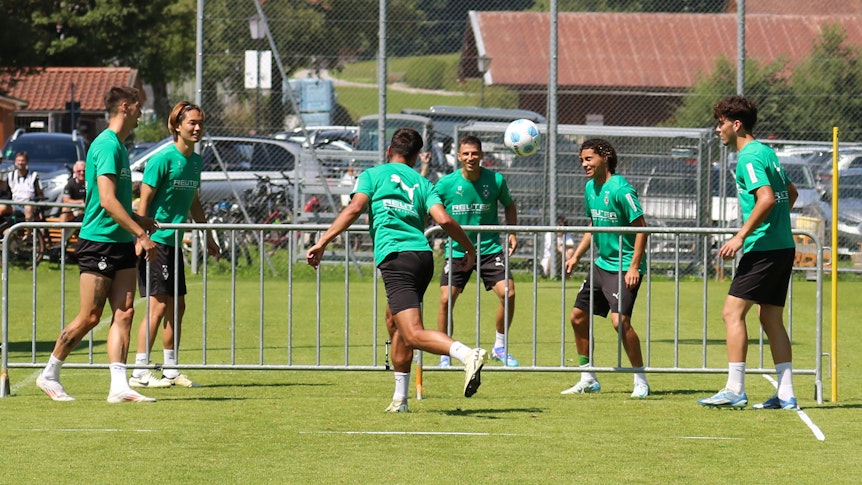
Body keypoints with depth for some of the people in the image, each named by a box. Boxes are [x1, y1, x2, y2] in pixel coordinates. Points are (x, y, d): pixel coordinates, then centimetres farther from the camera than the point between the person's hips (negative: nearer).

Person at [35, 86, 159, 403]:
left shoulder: (118, 145, 16)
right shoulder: (106, 145, -14)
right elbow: (107, 200, -22)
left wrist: (140, 221, 24)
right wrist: (141, 234, -23)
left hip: (121, 243, 9)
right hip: (98, 242, -9)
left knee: (124, 313, -1)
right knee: (90, 317, -3)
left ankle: (119, 386, -5)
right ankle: (49, 375, 12)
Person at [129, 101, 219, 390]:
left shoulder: (196, 161, 11)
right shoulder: (164, 159, -13)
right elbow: (144, 201, -14)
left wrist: (208, 237, 26)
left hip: (174, 242, 9)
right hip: (154, 242, -9)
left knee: (177, 306, 10)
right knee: (158, 304, -12)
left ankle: (170, 371, 19)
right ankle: (139, 372, -8)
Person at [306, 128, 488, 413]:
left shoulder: (372, 175, 12)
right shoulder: (422, 183, 19)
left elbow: (355, 208, -5)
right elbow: (444, 220, 4)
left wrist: (323, 242, -8)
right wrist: (469, 249, 18)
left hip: (395, 257, -6)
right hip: (423, 254, 6)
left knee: (413, 335, -15)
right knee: (394, 324, 24)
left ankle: (468, 355, -40)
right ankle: (400, 399, 24)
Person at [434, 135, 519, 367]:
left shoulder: (496, 180, -4)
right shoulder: (446, 184, -7)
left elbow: (509, 205, 14)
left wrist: (512, 233, 2)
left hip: (490, 249, 0)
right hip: (457, 251, 0)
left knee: (508, 293, -14)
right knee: (446, 300, -11)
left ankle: (500, 347, 6)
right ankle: (445, 354, 6)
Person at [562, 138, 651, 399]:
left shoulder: (620, 189, -17)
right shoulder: (591, 188, 9)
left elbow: (641, 228, -18)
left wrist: (634, 267, -21)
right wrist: (576, 256, 16)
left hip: (624, 267, -9)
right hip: (601, 264, 9)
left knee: (620, 319, -20)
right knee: (578, 316, 9)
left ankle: (641, 381, -8)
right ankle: (588, 380, 22)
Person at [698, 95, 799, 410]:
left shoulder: (749, 157, -12)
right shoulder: (766, 152, 17)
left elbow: (766, 198, -25)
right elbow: (791, 193, 29)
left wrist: (741, 236, -23)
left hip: (763, 248, -10)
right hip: (783, 246, 10)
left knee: (733, 312, -8)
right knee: (771, 318, 10)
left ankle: (735, 390, -11)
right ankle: (786, 395, 7)